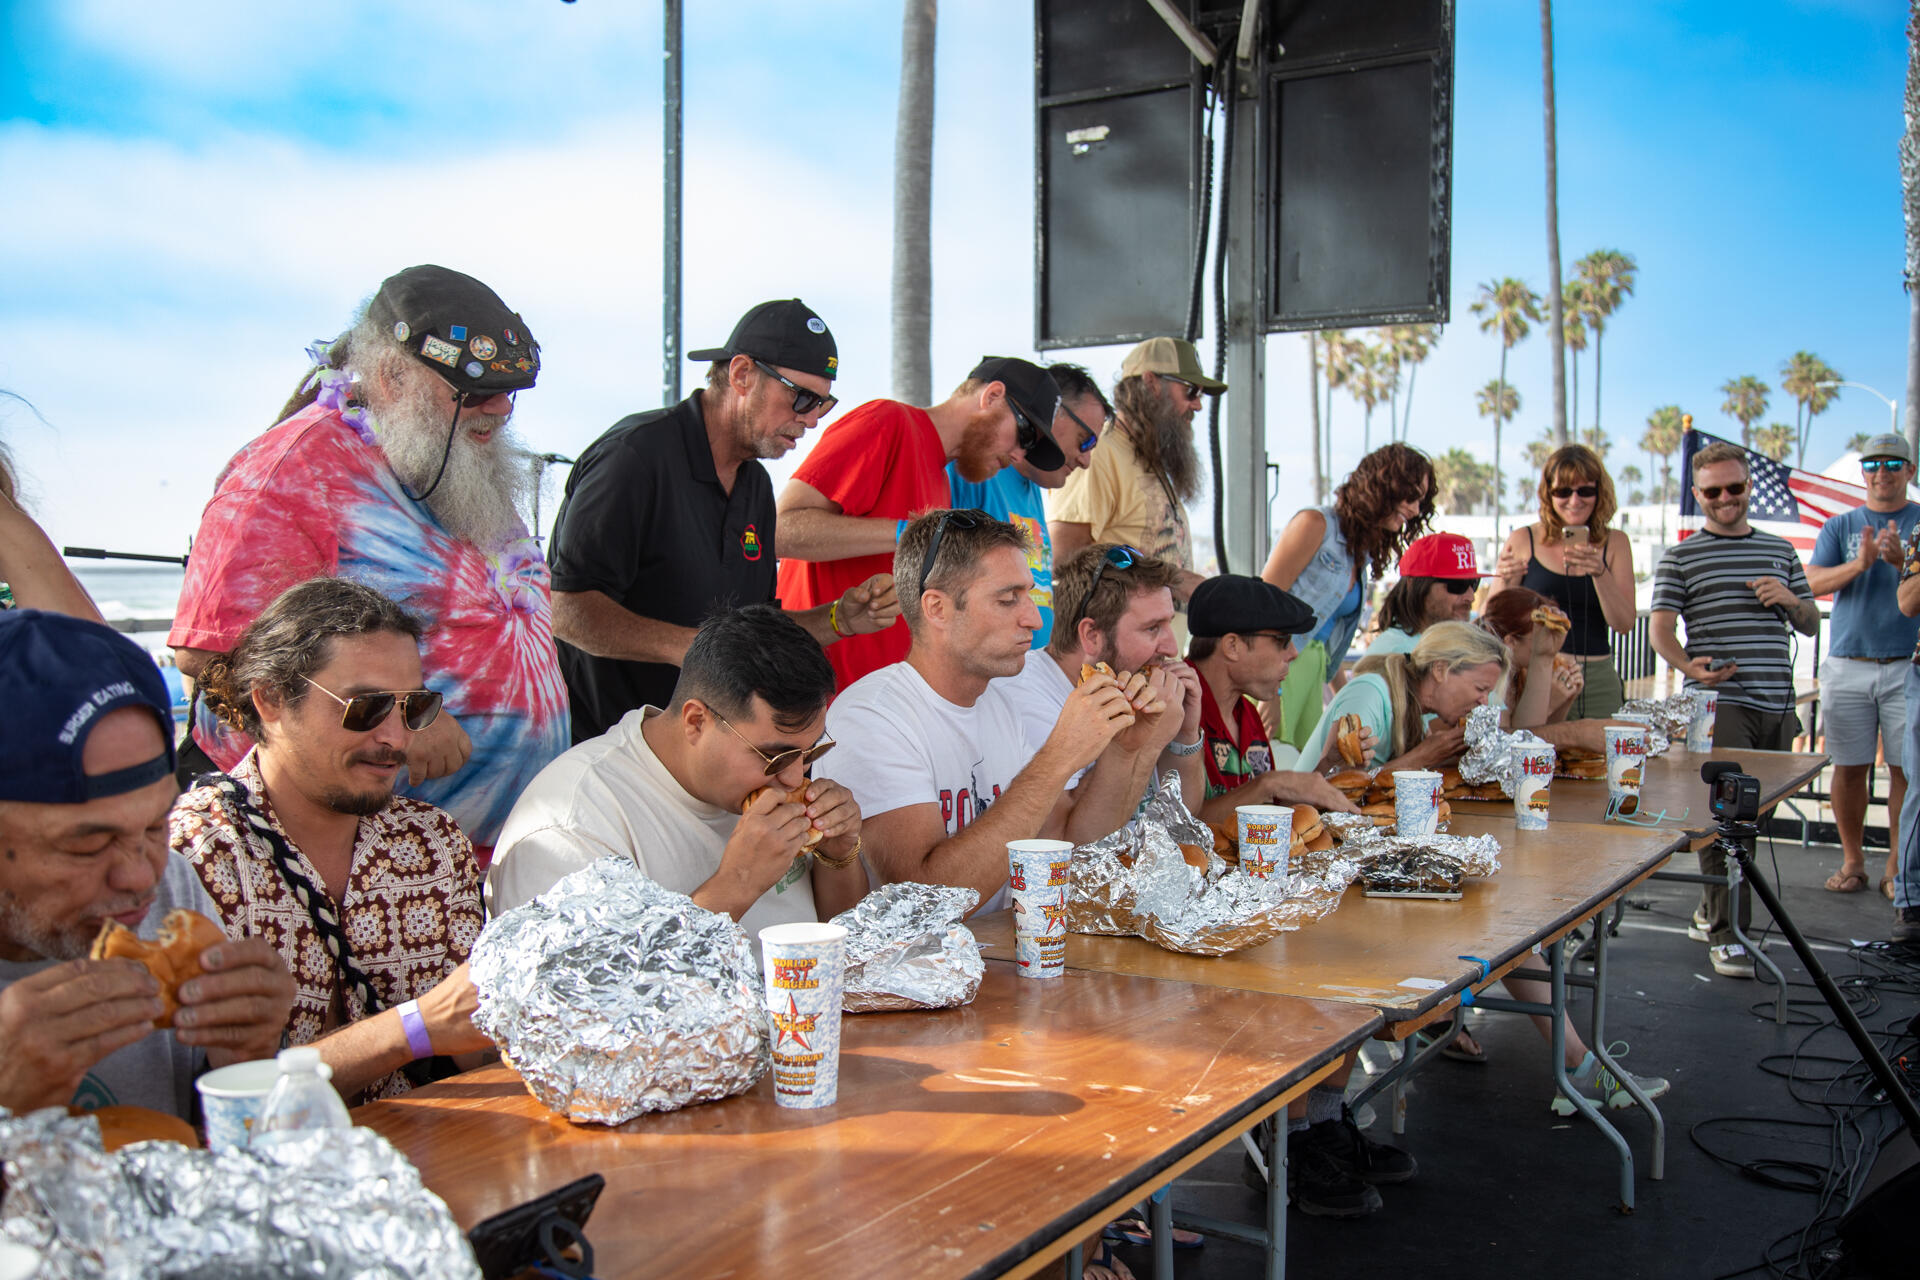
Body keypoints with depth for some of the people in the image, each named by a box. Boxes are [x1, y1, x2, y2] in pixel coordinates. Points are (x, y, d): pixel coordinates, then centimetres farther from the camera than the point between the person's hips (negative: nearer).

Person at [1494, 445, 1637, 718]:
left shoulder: (1615, 543, 8)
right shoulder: (1523, 541, 2)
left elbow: (1624, 624, 0)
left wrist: (1599, 572, -14)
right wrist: (1504, 582, -17)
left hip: (1599, 682, 2)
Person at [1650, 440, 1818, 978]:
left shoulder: (1781, 551, 18)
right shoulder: (1681, 557, 4)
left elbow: (1810, 624, 22)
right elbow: (1661, 629, -2)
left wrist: (1790, 600, -1)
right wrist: (1689, 666, -22)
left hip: (1776, 705, 5)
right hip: (1719, 702, -5)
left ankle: (1708, 914, 22)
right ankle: (1724, 933, -9)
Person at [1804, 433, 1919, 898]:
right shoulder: (1840, 526, 12)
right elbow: (1812, 584, -1)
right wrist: (1858, 564, -19)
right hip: (1847, 664, 1)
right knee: (1850, 768, 2)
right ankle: (1852, 861, 14)